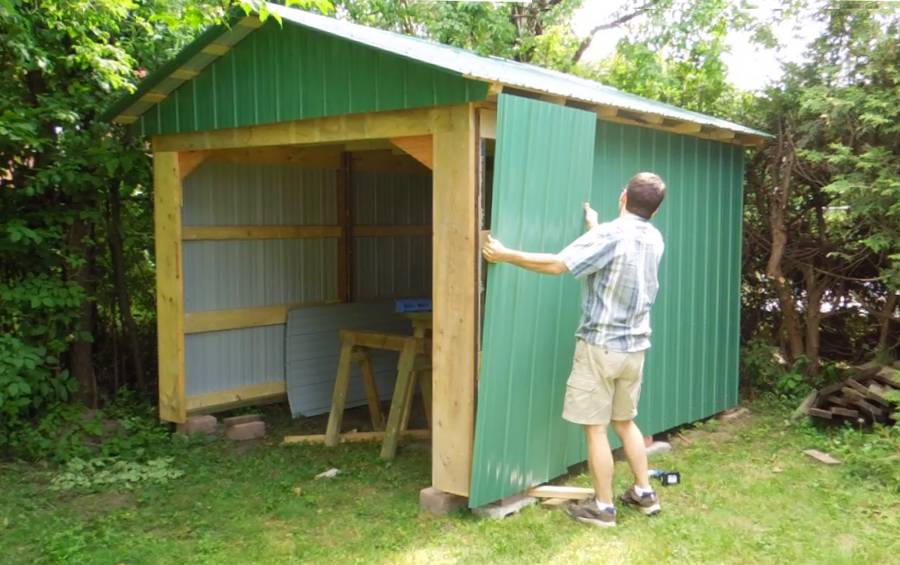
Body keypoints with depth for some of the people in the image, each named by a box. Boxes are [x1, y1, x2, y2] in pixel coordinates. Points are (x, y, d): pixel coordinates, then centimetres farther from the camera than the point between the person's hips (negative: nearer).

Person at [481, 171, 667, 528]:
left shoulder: (609, 235, -17)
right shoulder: (655, 239, 5)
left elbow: (557, 264, -23)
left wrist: (506, 255, -16)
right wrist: (595, 227, 37)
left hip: (601, 345, -7)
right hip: (635, 347, 7)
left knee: (595, 428, 2)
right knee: (625, 422, 21)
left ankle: (603, 507, 9)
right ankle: (644, 493, 28)